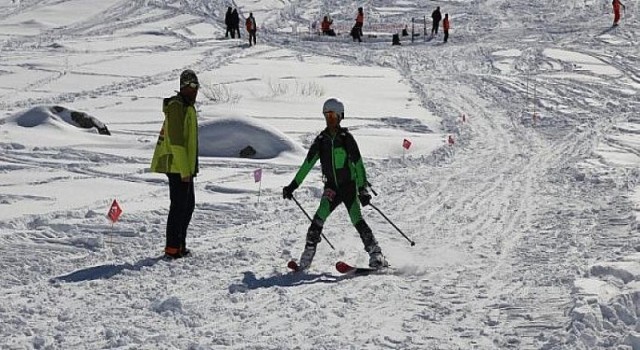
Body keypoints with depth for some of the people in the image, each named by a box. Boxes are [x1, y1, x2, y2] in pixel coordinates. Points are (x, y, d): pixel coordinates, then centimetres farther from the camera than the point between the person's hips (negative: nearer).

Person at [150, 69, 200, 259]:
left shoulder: (189, 108, 17)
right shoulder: (176, 107, -15)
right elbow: (176, 141, -21)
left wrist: (191, 168, 21)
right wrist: (185, 171, -22)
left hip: (185, 167, 10)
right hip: (177, 167, -10)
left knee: (188, 205, 15)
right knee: (179, 206, -7)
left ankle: (180, 245, 22)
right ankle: (172, 248, -2)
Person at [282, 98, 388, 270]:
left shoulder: (346, 138, -5)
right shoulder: (321, 140, 6)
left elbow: (358, 164, -7)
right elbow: (307, 164, 10)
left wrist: (363, 189, -15)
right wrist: (293, 185, 6)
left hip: (349, 185, -3)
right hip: (331, 187, 3)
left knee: (357, 220, -16)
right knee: (319, 218, -16)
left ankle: (376, 255, -11)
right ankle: (307, 257, -15)